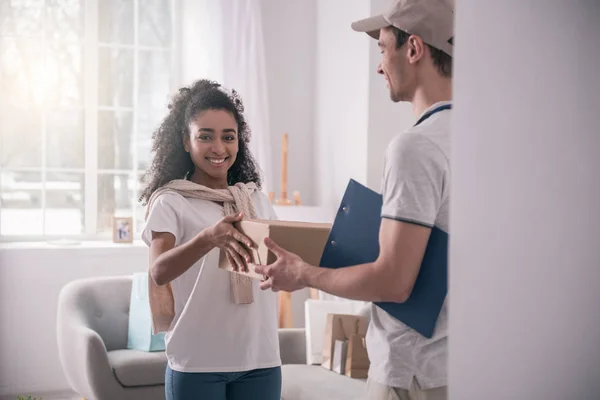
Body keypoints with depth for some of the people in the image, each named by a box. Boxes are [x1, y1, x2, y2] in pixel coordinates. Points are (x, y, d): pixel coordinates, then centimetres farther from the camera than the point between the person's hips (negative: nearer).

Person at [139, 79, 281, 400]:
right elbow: (159, 272, -19)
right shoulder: (170, 202, -4)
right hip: (196, 363, -3)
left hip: (260, 360, 4)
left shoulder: (258, 200, 9)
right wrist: (208, 238, -37)